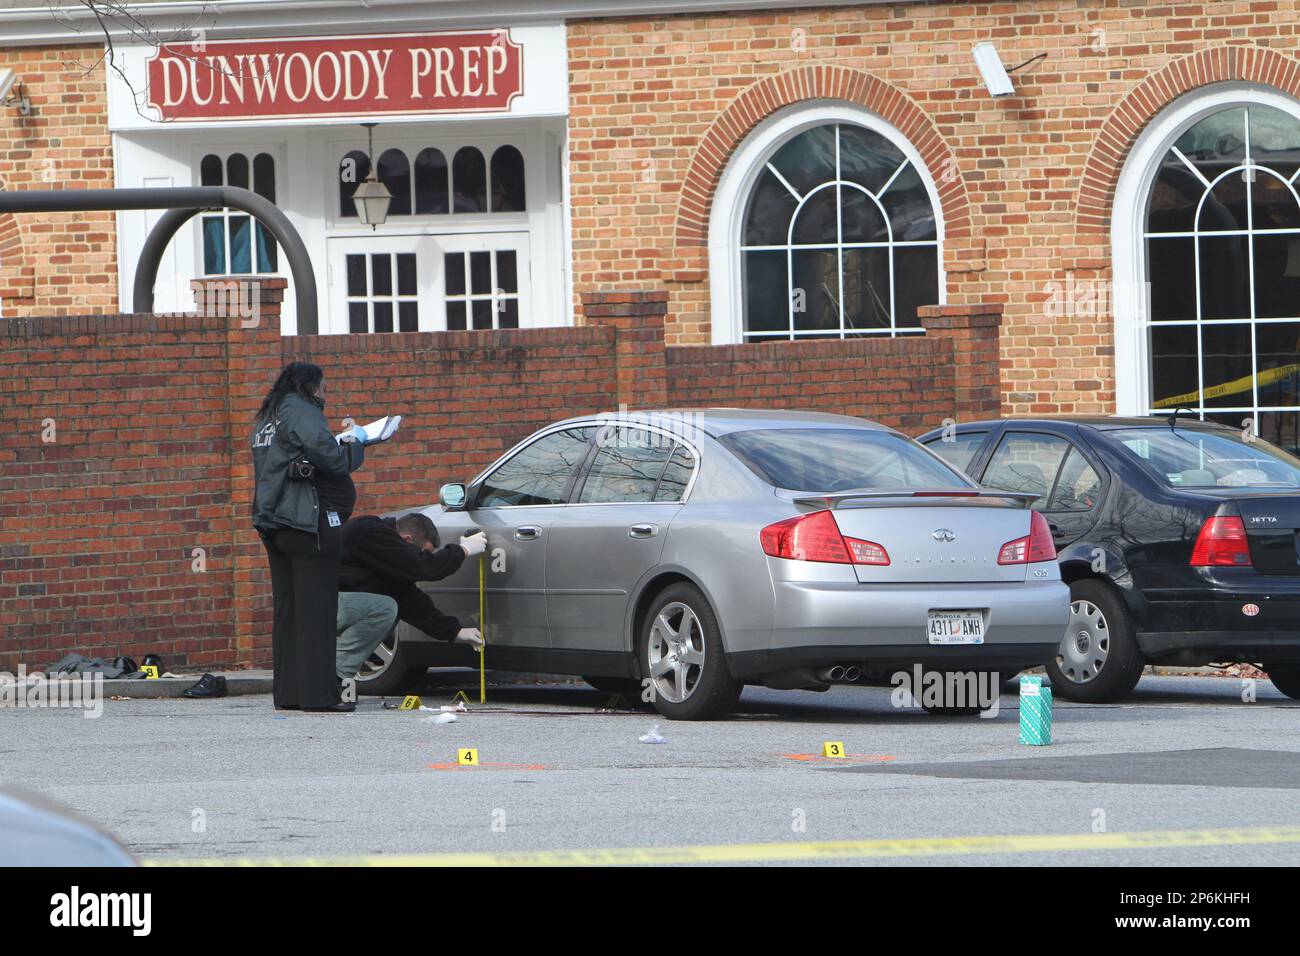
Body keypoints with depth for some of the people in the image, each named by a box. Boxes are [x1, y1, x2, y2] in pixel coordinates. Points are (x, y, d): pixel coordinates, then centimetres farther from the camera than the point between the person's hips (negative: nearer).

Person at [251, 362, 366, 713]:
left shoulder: (267, 419, 19)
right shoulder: (301, 411, -10)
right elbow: (328, 456, -20)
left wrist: (338, 443, 12)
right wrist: (353, 446, -1)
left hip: (273, 523, 9)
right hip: (307, 521, -9)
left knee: (287, 610, 11)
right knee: (316, 609, -7)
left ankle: (287, 691, 11)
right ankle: (317, 693, -9)